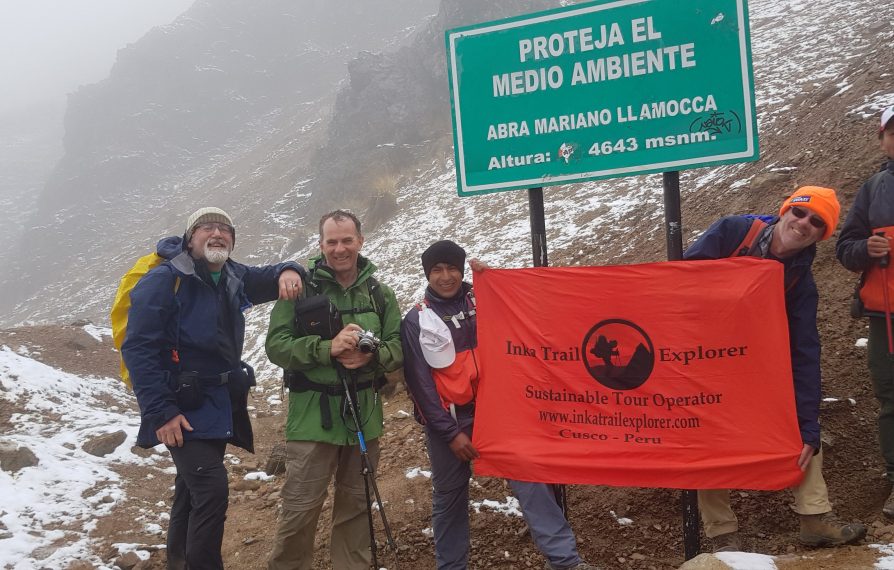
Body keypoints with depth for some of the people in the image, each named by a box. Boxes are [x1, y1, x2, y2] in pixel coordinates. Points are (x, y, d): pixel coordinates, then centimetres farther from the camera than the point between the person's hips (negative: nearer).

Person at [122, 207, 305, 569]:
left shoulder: (232, 278, 7)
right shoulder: (165, 280, -14)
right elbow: (138, 349, -18)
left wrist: (286, 272, -7)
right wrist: (160, 412, -23)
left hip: (220, 407, 8)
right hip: (184, 411, -8)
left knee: (193, 489, 19)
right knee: (212, 490, -17)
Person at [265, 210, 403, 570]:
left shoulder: (380, 294, 8)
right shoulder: (301, 288, -3)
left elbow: (398, 348, 4)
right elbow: (276, 346, -9)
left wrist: (370, 355, -17)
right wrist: (328, 347, -22)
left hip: (363, 415, 4)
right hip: (313, 416, -3)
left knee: (356, 504, 15)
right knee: (300, 508, 2)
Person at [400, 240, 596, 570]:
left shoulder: (482, 301, 7)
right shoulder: (416, 321, -3)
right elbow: (420, 384, -6)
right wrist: (450, 432, -11)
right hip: (449, 420, -2)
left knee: (527, 477, -9)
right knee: (449, 494, 9)